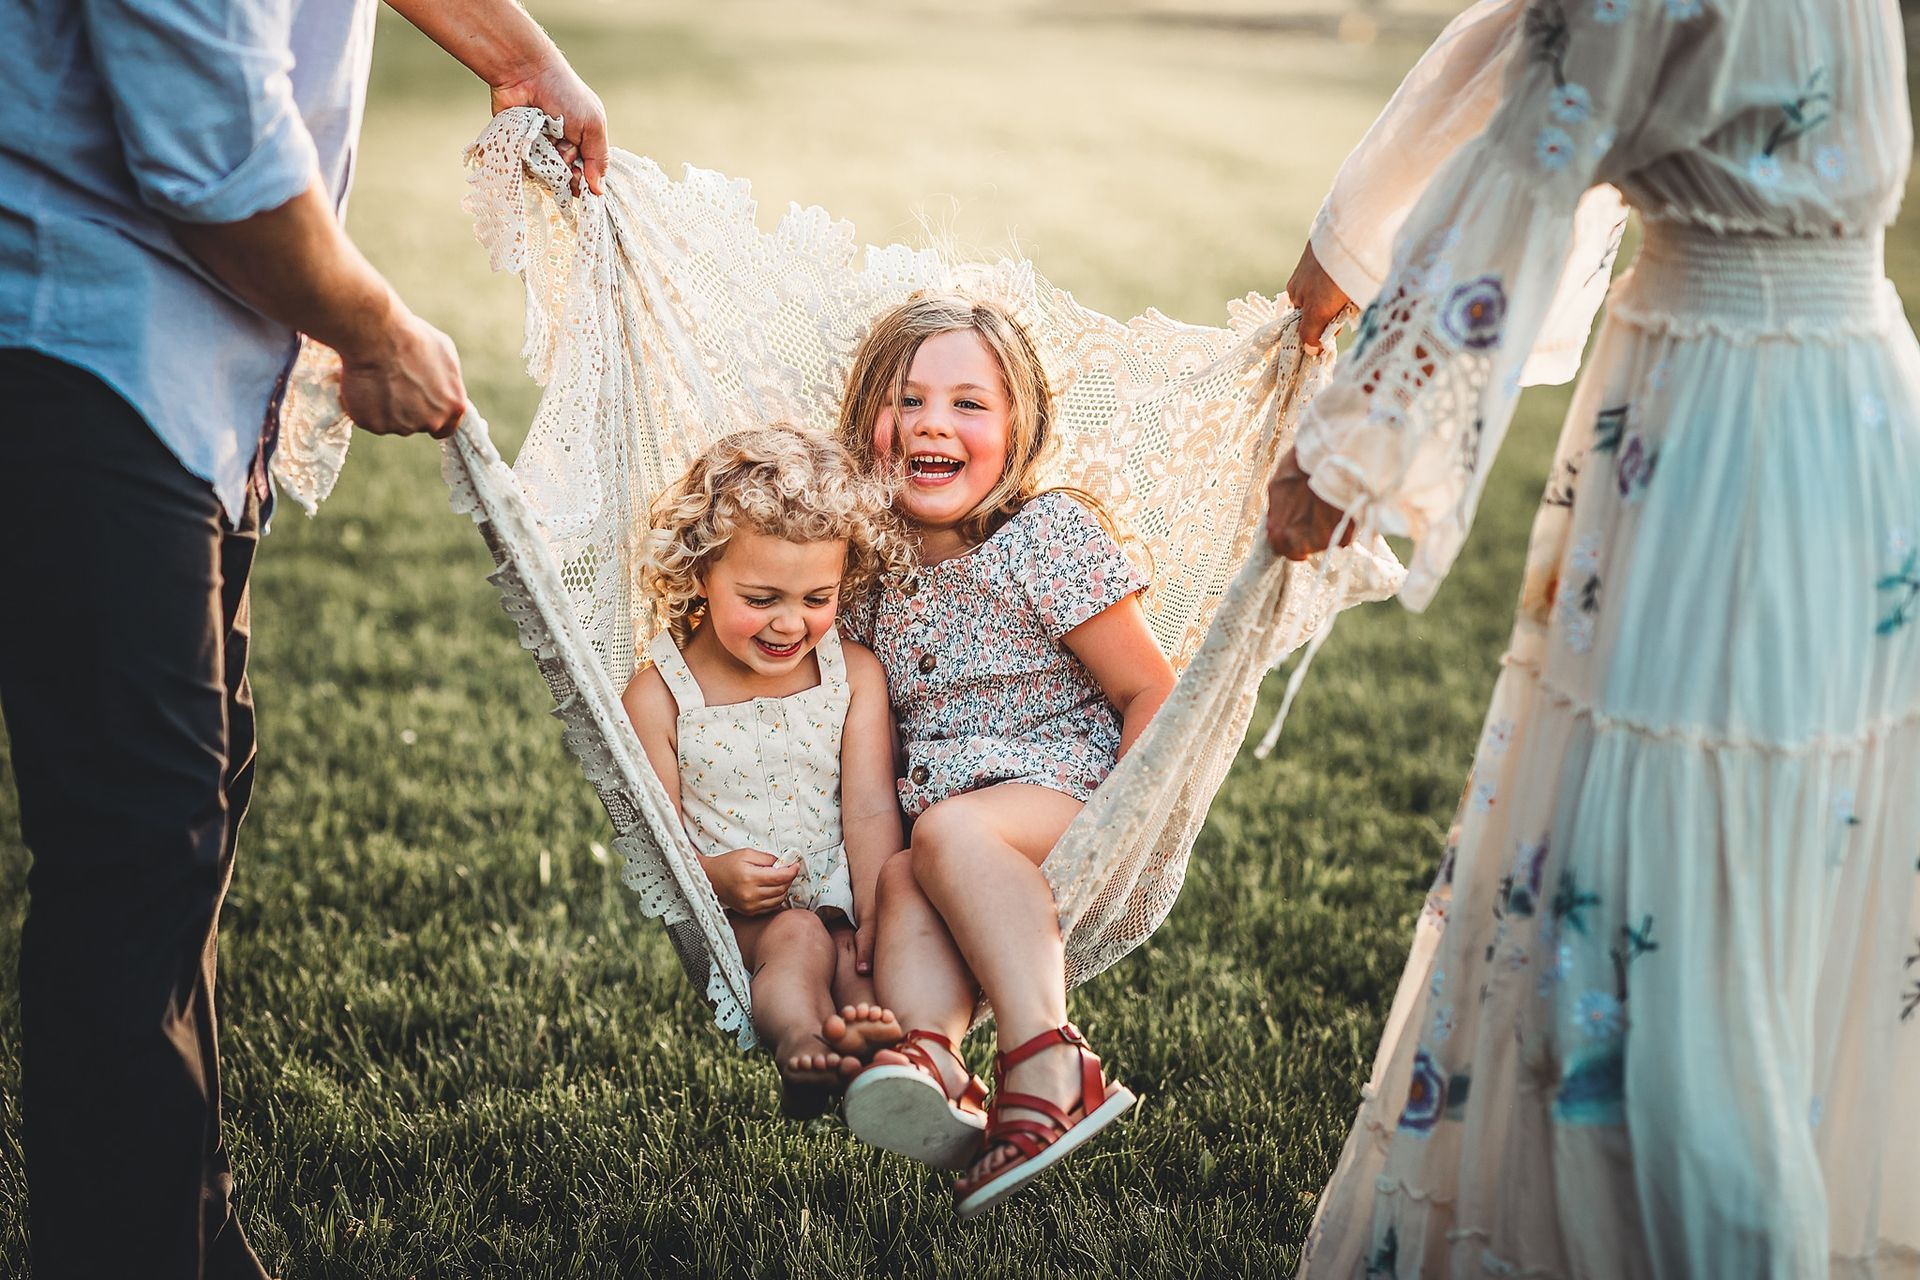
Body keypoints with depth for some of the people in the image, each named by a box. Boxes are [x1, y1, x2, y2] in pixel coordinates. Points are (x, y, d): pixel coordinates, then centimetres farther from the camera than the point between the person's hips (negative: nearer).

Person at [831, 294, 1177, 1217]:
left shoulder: (1052, 535, -5)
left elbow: (1153, 695, -6)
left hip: (1064, 788, -4)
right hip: (929, 807, 4)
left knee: (951, 834, -33)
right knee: (904, 880, -29)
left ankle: (1046, 1065, -43)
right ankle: (928, 1050, -55)